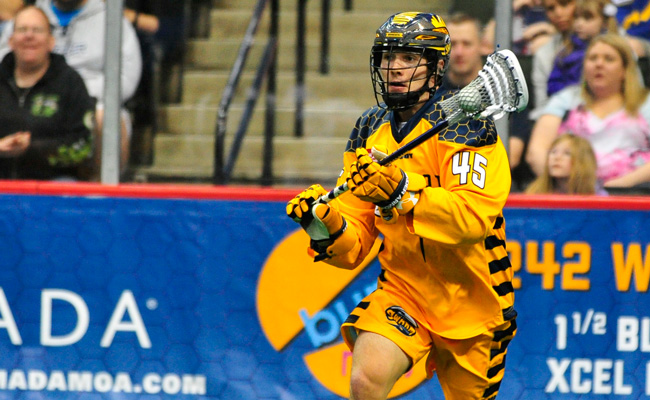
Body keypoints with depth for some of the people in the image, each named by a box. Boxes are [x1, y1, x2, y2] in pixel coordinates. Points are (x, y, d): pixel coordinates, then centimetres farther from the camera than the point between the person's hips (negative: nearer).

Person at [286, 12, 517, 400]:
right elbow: (355, 244, 4)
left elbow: (475, 217, -28)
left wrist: (401, 192, -39)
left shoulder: (466, 124, -12)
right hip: (402, 286, 3)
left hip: (470, 299, -3)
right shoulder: (371, 128, 5)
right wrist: (327, 226, -19)